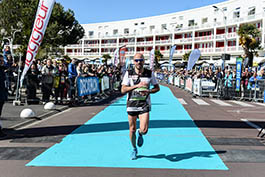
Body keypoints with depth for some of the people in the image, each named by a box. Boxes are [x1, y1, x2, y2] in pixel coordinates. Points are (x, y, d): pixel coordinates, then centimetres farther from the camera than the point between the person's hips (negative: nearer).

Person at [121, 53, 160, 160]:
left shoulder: (149, 73, 0)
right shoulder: (128, 73, -3)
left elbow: (157, 88, 9)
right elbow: (123, 90, -9)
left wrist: (148, 91, -11)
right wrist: (137, 86, -21)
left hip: (144, 105, 0)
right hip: (131, 104, 1)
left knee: (144, 130, -13)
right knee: (132, 129, 9)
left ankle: (140, 134, 26)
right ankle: (134, 149, 35)